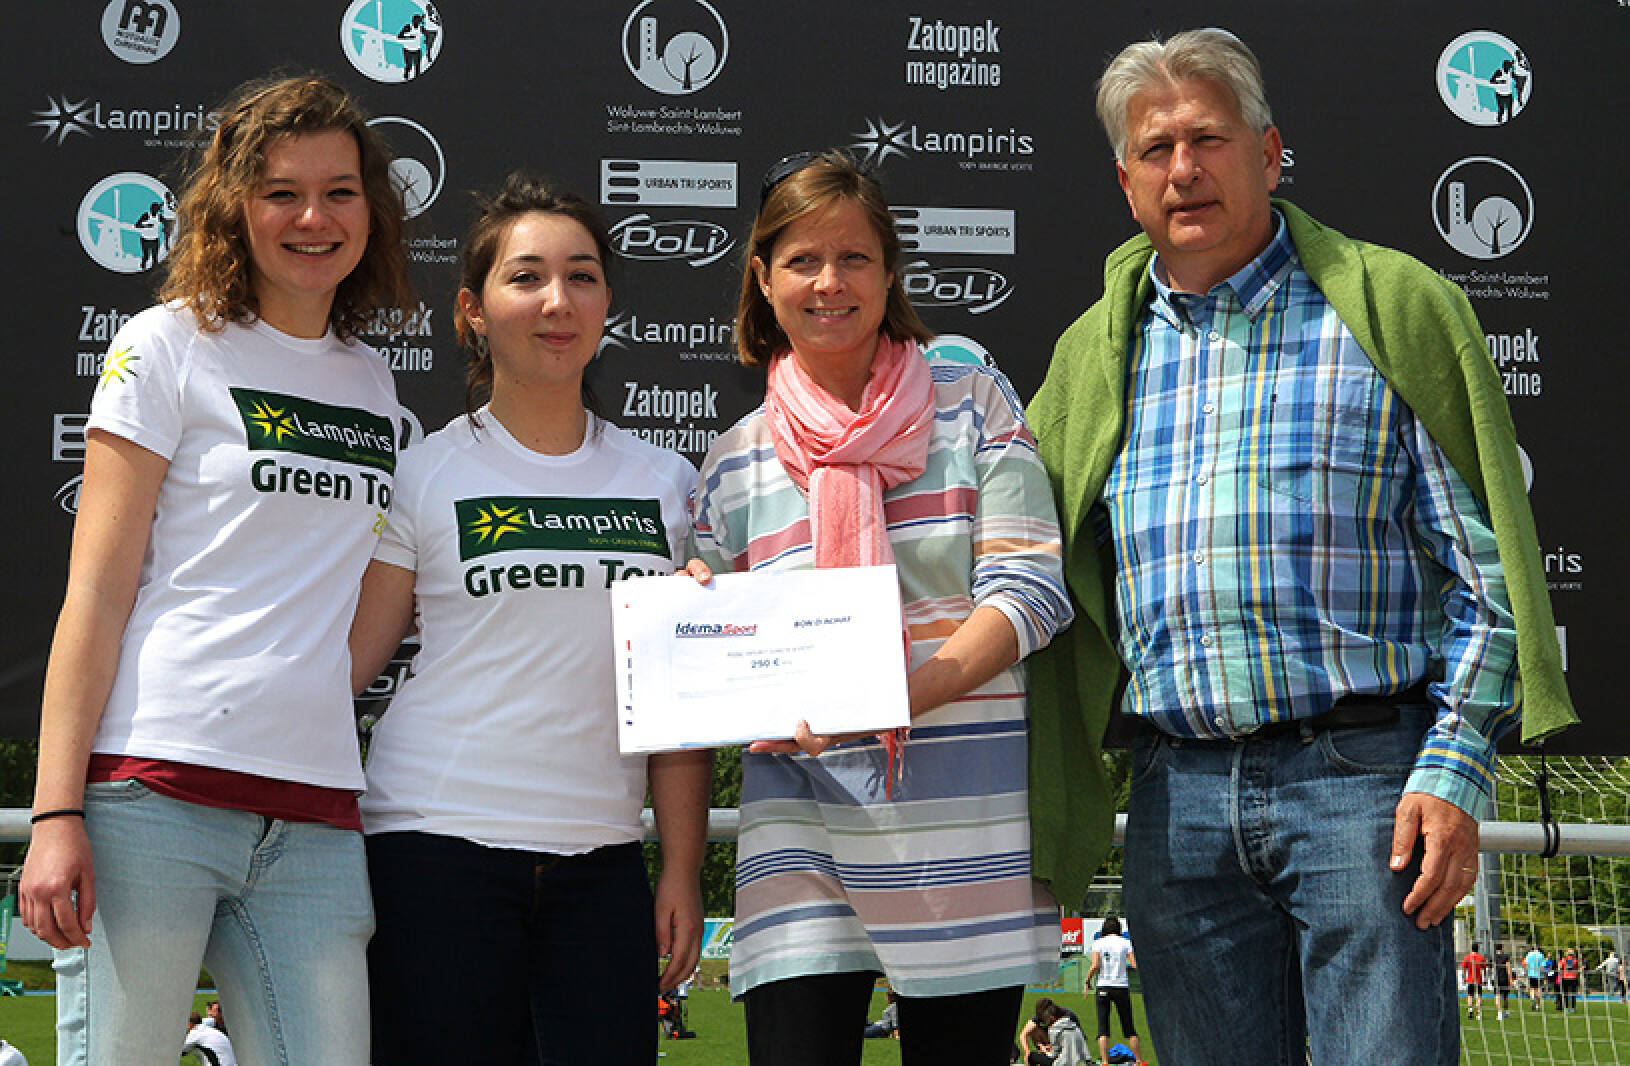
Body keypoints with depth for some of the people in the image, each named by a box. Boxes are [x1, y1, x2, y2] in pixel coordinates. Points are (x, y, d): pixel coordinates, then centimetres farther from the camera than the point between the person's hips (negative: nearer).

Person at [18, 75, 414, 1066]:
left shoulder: (376, 385, 16)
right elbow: (96, 589, -3)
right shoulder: (172, 346, 2)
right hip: (155, 788, -4)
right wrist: (56, 812, -10)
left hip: (314, 816, 5)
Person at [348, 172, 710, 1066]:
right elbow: (342, 667, 0)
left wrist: (683, 870, 5)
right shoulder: (424, 475, 2)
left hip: (601, 864, 3)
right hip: (437, 855, -3)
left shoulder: (667, 485, 10)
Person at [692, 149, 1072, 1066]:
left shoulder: (973, 405, 4)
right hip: (804, 824, 1)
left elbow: (1029, 592, -5)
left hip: (965, 824, -1)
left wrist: (887, 697, -18)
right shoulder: (736, 460, 11)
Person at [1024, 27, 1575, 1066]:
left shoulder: (1392, 309, 3)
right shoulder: (1098, 354, 15)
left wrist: (1456, 771, -9)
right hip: (1179, 794, 4)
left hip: (1361, 775, -4)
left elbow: (1483, 568, 0)